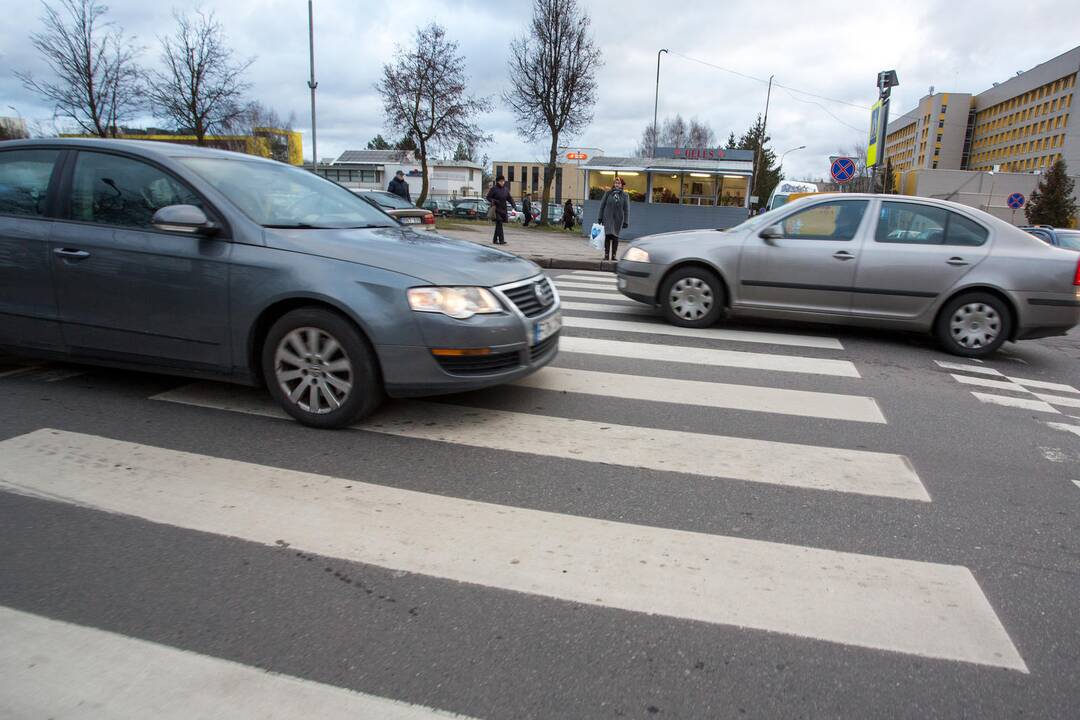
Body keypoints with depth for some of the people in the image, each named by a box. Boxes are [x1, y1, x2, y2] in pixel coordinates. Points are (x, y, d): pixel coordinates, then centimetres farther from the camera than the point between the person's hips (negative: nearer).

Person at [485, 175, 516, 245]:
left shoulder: (505, 189, 12)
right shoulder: (494, 189, -4)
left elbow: (509, 198, 14)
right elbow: (488, 197, -2)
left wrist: (514, 205, -1)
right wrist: (494, 201, -21)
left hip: (503, 209, 6)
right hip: (496, 209, -6)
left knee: (498, 224, 10)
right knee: (499, 223, -13)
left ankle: (495, 239, 20)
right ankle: (501, 240, -17)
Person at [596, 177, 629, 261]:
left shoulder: (624, 195, 4)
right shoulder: (608, 193, 4)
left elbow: (626, 209, 3)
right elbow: (602, 205, 7)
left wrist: (626, 221, -3)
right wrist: (600, 218, 3)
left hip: (618, 219, 0)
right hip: (608, 218, 0)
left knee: (615, 237, 4)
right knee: (608, 235, -7)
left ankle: (614, 255, 12)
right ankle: (606, 254, -3)